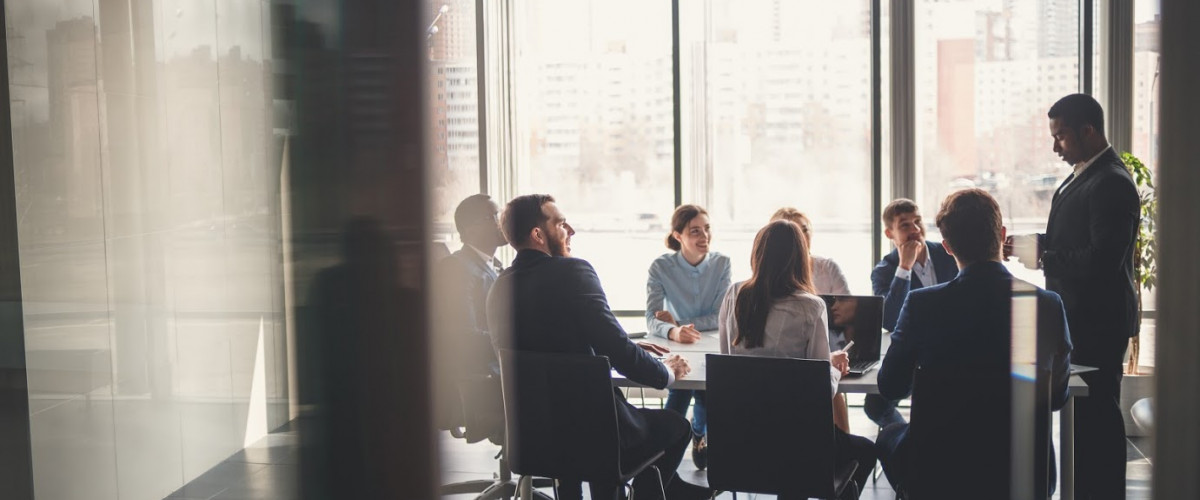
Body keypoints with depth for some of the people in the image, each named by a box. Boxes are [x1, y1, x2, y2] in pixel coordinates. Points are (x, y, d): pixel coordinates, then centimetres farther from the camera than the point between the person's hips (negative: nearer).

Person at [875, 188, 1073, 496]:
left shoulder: (921, 304, -14)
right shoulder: (1049, 306, -9)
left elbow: (891, 387, 0)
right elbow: (1057, 397, 5)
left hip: (938, 473, -2)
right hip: (1026, 475, 2)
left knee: (889, 437, 30)